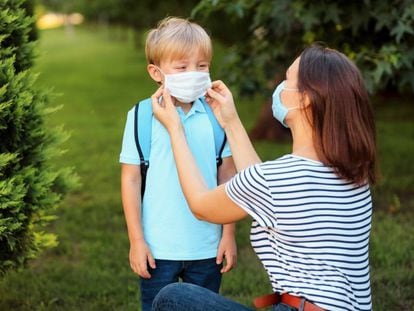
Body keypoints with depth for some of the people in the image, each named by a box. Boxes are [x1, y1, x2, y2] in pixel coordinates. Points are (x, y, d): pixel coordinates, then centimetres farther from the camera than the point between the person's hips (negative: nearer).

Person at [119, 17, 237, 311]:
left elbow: (227, 176, 3)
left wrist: (229, 234, 3)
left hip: (208, 247, 2)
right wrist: (136, 240, -4)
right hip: (158, 248, -2)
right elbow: (131, 180, -4)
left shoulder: (215, 115, -2)